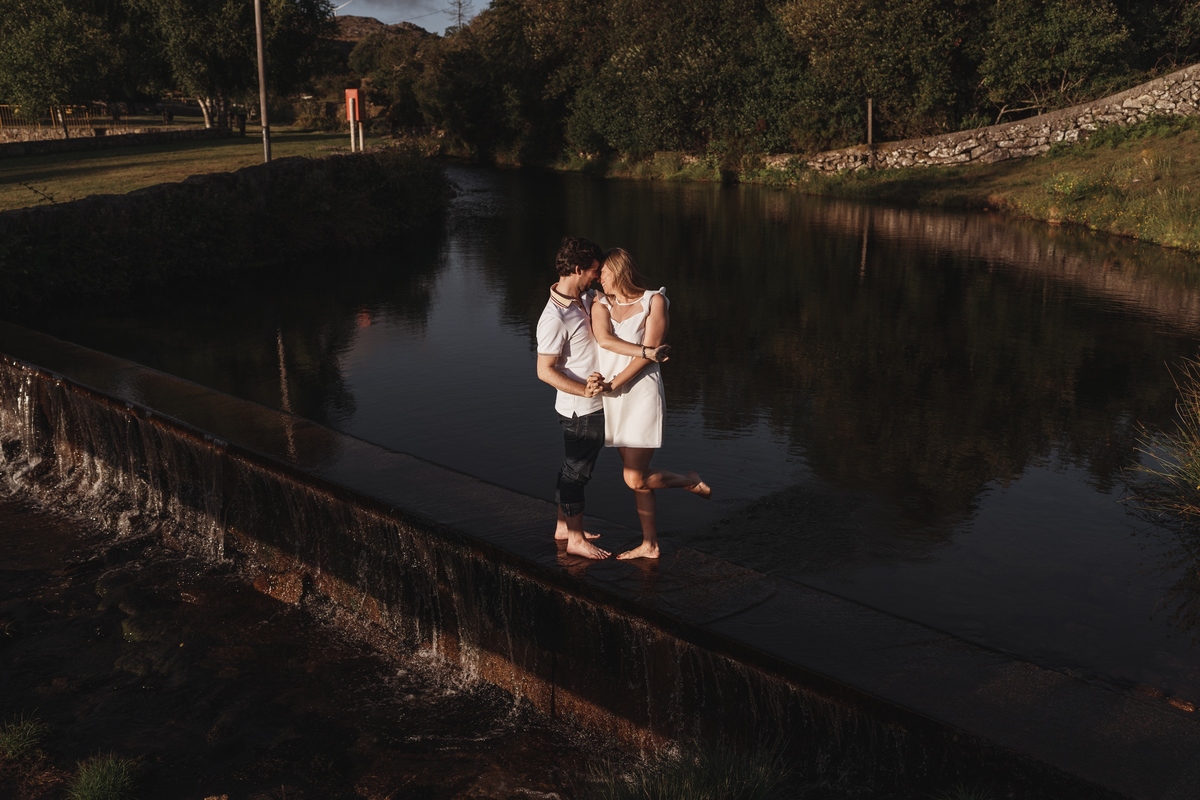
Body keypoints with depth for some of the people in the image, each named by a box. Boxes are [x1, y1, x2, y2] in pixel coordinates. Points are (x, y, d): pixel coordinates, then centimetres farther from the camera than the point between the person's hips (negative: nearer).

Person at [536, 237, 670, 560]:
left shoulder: (585, 298, 2)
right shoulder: (554, 319, -24)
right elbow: (545, 370, -21)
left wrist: (646, 351, -19)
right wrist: (584, 390, -27)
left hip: (594, 404, 9)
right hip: (580, 410, -9)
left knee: (573, 467, 20)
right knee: (577, 470, 5)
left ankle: (564, 525, 36)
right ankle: (576, 539, 18)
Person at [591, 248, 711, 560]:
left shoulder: (653, 300, -3)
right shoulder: (601, 305, 9)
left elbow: (649, 353, -11)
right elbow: (604, 339, -13)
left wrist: (613, 383, -16)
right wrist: (644, 349, -19)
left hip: (641, 394, -5)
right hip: (614, 401, 5)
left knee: (636, 480, -7)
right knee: (637, 479, 11)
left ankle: (691, 481, 19)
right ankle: (650, 545, 23)